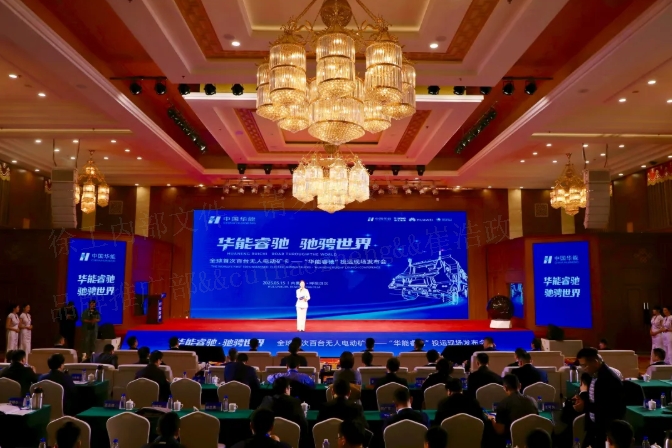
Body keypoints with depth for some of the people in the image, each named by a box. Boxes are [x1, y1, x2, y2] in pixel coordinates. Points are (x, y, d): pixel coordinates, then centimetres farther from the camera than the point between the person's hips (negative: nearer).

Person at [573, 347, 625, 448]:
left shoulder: (610, 379, -23)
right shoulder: (594, 374, 3)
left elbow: (610, 409, -25)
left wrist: (585, 406, -24)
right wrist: (583, 396, -3)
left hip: (607, 428, -8)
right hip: (593, 425, 8)